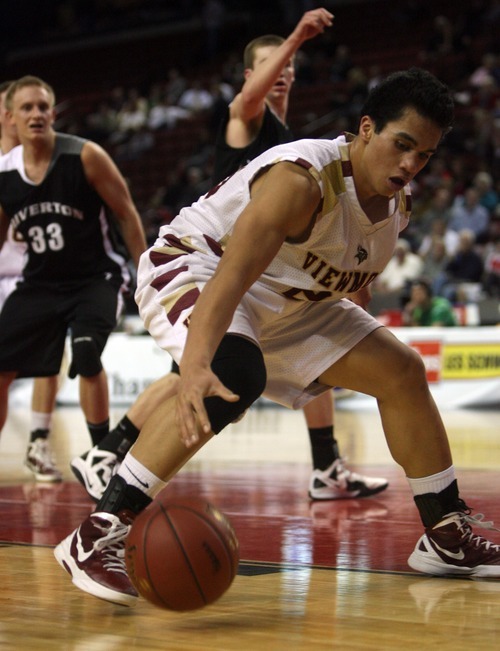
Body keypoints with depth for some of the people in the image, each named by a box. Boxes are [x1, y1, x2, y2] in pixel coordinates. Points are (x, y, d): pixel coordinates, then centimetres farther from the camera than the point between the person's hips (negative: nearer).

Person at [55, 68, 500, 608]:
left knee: (402, 372, 5)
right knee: (235, 372, -39)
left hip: (285, 299, 9)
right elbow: (230, 277, -46)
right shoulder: (302, 179, -33)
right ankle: (97, 535, -36)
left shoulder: (398, 201, -6)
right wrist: (195, 364, -60)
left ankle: (448, 537, 20)